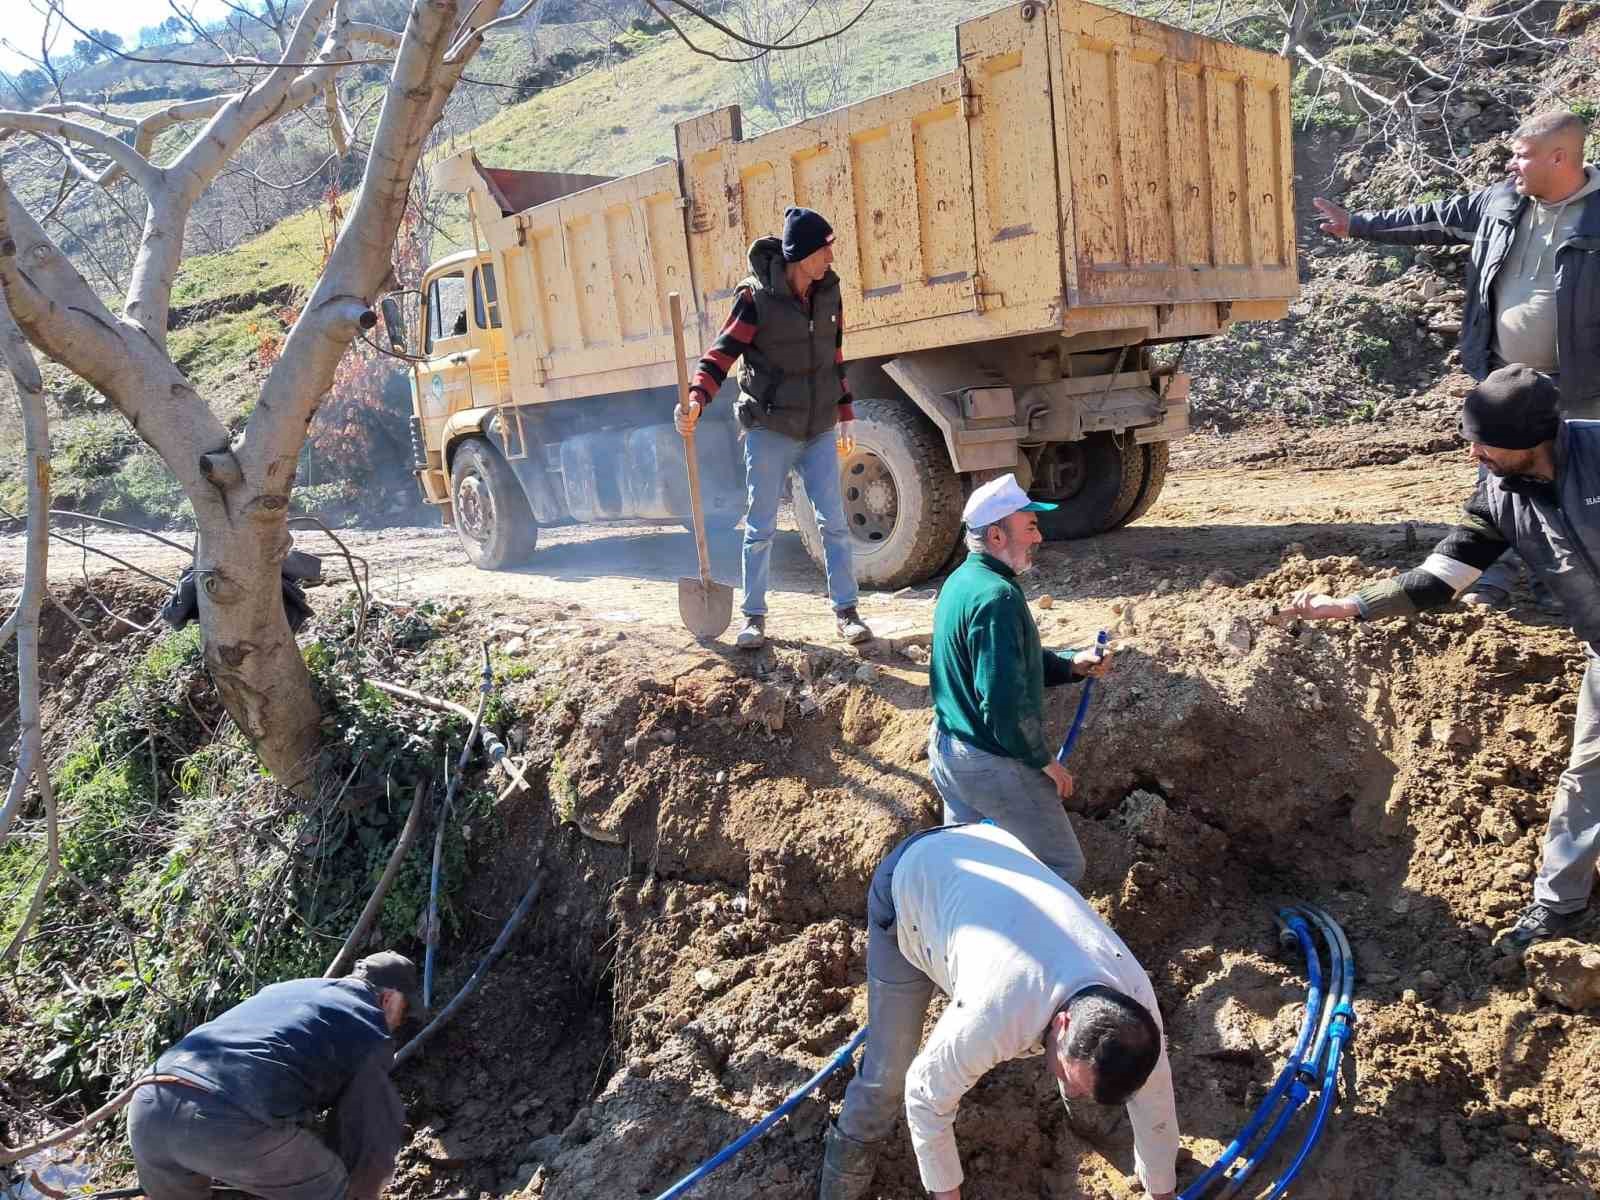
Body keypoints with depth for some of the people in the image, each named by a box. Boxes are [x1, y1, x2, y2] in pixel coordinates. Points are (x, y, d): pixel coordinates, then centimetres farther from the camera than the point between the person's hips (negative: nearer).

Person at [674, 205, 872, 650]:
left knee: (834, 522, 2)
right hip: (769, 432, -4)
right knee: (760, 529, 4)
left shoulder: (828, 294, 4)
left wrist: (846, 417, 17)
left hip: (819, 431, 4)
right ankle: (754, 617, 16)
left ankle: (846, 611, 12)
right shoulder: (756, 298, -13)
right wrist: (696, 400, -32)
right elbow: (721, 354, -16)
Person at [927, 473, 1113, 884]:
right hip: (992, 765, -10)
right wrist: (1046, 761, -14)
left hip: (946, 747, 10)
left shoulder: (961, 580, 7)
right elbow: (1005, 704, -28)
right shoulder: (997, 596, -25)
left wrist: (1072, 665, 5)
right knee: (1064, 868, 7)